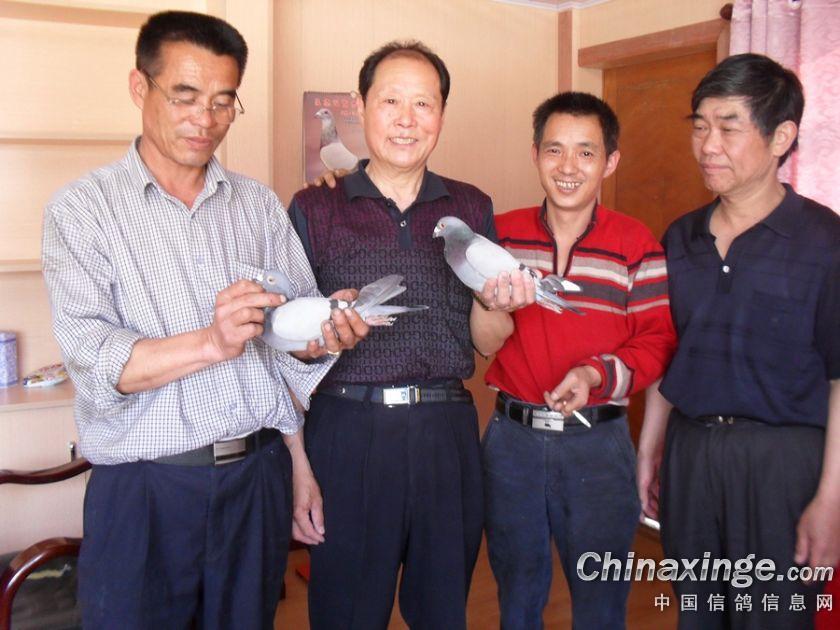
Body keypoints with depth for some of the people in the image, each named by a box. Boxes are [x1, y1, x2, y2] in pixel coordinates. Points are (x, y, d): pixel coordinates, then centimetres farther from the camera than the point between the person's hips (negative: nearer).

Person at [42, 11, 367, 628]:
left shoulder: (259, 204, 9)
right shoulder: (81, 210, -1)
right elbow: (92, 357, -14)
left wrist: (319, 337, -15)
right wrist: (212, 343, -28)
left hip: (259, 477, 3)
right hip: (144, 488, -3)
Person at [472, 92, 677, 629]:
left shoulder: (638, 246, -6)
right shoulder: (501, 235, 2)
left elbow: (658, 343, -7)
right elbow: (485, 344, 2)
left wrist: (598, 374, -23)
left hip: (597, 443, -2)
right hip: (511, 435, 3)